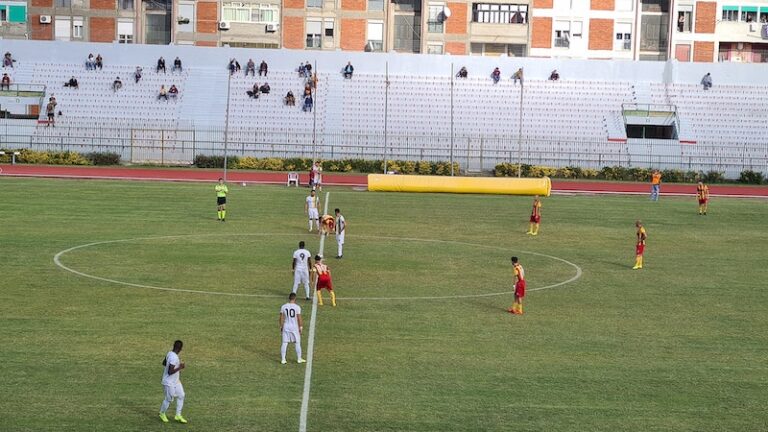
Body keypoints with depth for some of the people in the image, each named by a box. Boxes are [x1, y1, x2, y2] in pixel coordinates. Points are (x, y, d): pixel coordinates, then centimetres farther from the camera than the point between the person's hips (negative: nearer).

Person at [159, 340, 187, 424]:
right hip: (169, 382, -9)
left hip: (176, 381, 9)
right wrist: (180, 367, -22)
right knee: (169, 399, 7)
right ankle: (162, 414, 32)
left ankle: (178, 415, 21)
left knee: (181, 395, 12)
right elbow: (170, 372, -30)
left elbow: (164, 363, 14)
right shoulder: (174, 358, -30)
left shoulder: (170, 353, -2)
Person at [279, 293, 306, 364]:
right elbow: (299, 319, -9)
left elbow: (281, 318, 3)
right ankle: (299, 359, 18)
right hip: (295, 327, -3)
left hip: (286, 327, 3)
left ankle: (283, 359, 8)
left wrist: (281, 326, 15)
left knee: (284, 343, 7)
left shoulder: (283, 307, -2)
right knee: (297, 343, 10)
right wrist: (301, 327, 1)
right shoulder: (297, 307, -11)